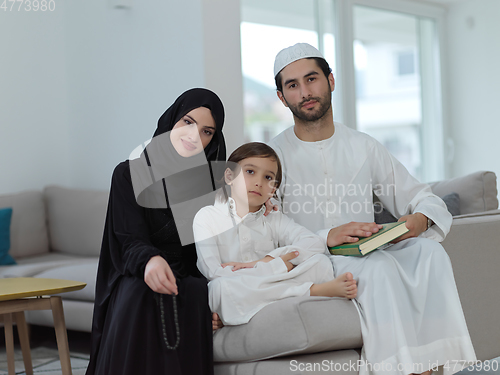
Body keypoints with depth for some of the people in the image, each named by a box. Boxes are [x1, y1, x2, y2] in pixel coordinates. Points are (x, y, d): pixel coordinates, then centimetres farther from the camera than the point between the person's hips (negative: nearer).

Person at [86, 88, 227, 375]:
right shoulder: (129, 174, 2)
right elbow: (131, 241, -10)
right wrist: (150, 260, -33)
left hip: (191, 278, 2)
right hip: (137, 277, -2)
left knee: (195, 296, -31)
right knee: (139, 296, -34)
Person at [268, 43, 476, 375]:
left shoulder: (364, 147, 15)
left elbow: (423, 198, 16)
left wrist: (420, 220, -9)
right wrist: (326, 237, -22)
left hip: (368, 258, 4)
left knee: (429, 252, -24)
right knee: (379, 267, -33)